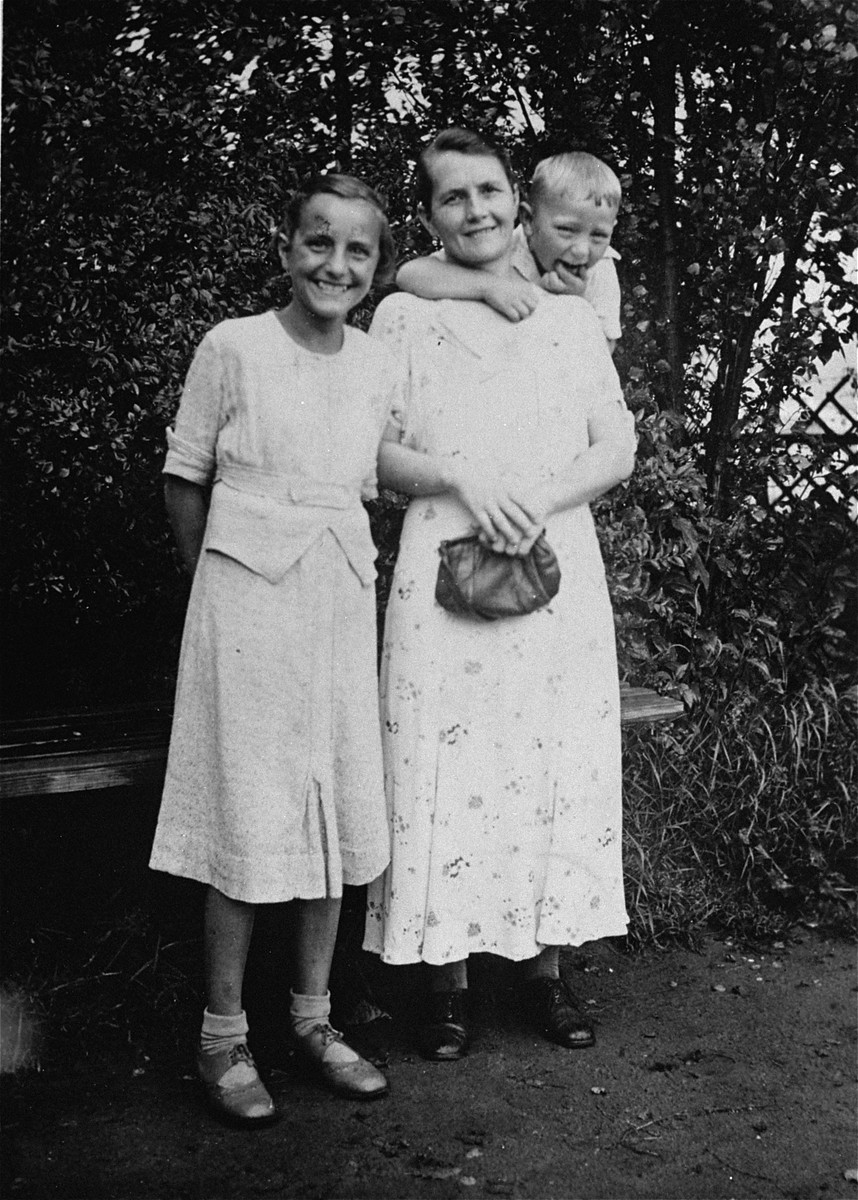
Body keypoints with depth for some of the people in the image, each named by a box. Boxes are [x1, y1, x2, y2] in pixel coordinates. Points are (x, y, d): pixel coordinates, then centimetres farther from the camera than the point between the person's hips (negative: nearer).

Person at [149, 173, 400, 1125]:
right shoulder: (233, 348, -6)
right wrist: (220, 583, 5)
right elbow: (184, 481, 1)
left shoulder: (379, 368, 6)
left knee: (335, 813, 9)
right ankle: (223, 1036, 14)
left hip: (344, 602, 5)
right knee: (247, 816, -1)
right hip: (246, 601, -4)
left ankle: (312, 1017, 25)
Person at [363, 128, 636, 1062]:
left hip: (561, 571, 2)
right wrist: (459, 481, -14)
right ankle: (446, 976, 10)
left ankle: (545, 965, 16)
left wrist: (543, 497, -10)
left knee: (559, 766, 3)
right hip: (443, 570, -2)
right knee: (444, 768, -3)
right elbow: (373, 451, 2)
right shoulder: (403, 316, 7)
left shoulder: (571, 317, 12)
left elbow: (618, 449, 7)